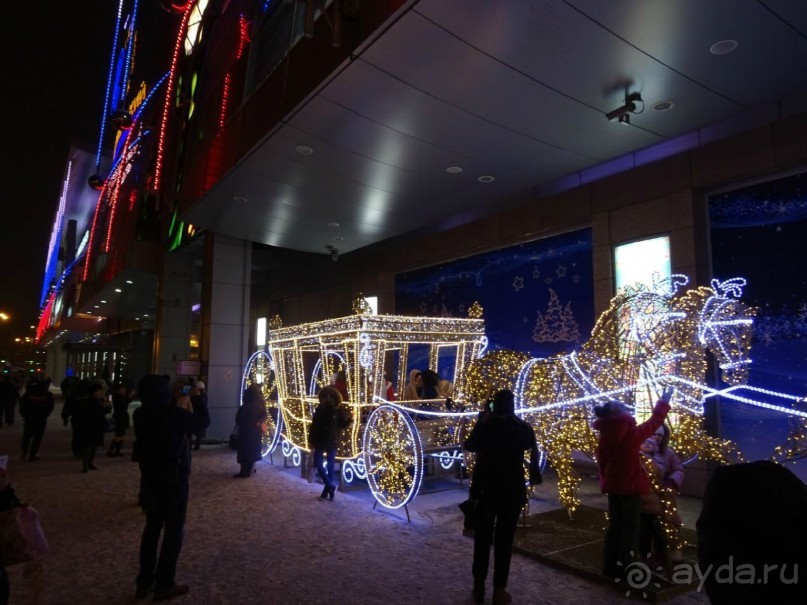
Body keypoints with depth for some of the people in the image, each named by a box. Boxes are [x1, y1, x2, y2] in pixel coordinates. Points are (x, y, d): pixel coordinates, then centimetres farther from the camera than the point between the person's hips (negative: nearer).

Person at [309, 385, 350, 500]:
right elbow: (314, 425, 1)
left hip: (332, 442, -2)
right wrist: (311, 440, -4)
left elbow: (342, 424, -4)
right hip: (320, 441, 2)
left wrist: (350, 419, -22)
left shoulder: (338, 409, -7)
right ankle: (330, 486, 11)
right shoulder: (320, 409, -1)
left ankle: (326, 491, 14)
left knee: (330, 466, 6)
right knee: (318, 464, 0)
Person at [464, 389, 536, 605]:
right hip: (512, 490, -1)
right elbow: (530, 444, 14)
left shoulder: (484, 424, -9)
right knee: (504, 539, 8)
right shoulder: (521, 427, -9)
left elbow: (469, 446, 9)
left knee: (482, 537, 14)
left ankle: (479, 586, 23)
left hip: (485, 488, 1)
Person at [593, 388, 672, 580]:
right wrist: (664, 401, 12)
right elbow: (654, 421, -1)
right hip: (631, 487, -5)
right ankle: (623, 570, 14)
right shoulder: (633, 432, -15)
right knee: (630, 528, 8)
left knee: (615, 526, 17)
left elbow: (602, 463, 6)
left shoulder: (604, 436, -2)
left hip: (613, 486, 5)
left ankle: (610, 567, 24)